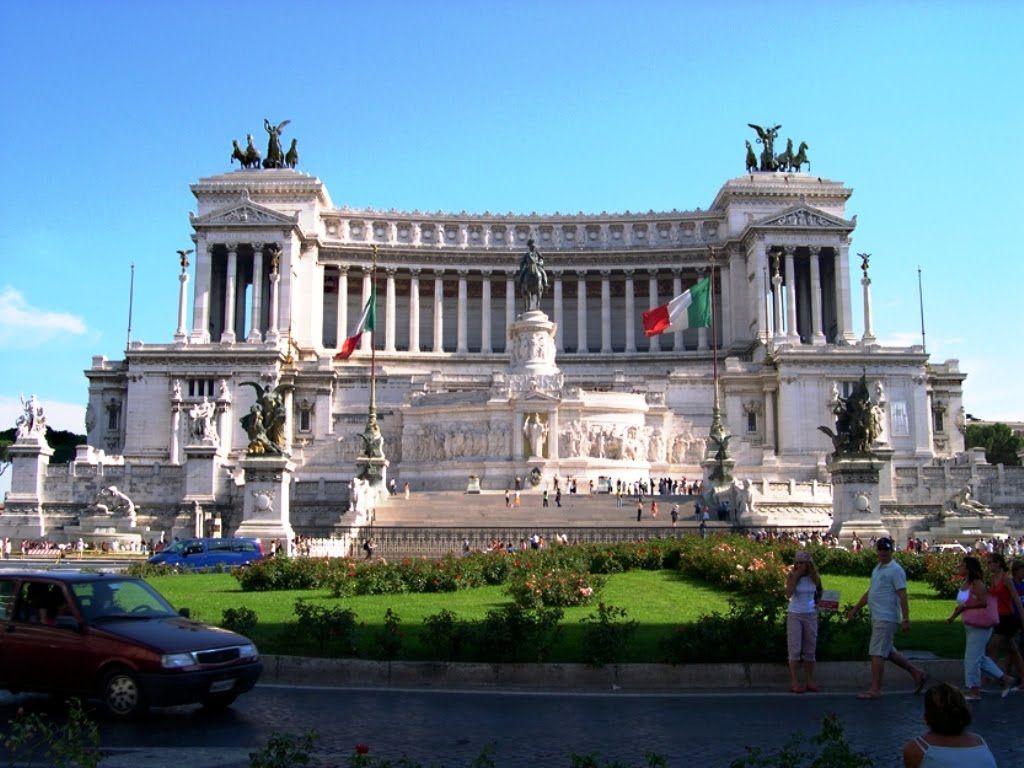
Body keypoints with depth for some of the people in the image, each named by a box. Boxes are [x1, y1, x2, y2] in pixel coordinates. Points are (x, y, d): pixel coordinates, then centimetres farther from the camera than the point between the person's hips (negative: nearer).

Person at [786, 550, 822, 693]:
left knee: (810, 649, 7)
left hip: (810, 615, 3)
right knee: (795, 649, -3)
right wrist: (795, 577, -22)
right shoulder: (792, 575, -7)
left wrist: (817, 604, 4)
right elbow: (788, 594, -20)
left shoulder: (814, 577, 1)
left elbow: (819, 593, 20)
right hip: (795, 615, -3)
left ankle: (809, 681, 14)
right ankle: (794, 682, -1)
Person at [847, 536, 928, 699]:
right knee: (888, 652, 17)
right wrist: (855, 609, 25)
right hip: (877, 617, 9)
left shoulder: (896, 570, -11)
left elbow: (902, 596, -16)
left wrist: (906, 619, -21)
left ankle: (875, 690, -2)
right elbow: (869, 593, 25)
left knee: (877, 653, -7)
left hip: (886, 618, -9)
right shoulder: (877, 569, 17)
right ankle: (917, 673, 26)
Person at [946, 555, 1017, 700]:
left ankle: (974, 692, 6)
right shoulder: (964, 583, 9)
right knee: (980, 658, 17)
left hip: (980, 626, -9)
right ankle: (1006, 680, 26)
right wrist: (952, 616, 6)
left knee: (972, 659, -4)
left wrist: (965, 606, -21)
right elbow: (961, 604, 16)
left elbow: (983, 602, -25)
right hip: (970, 626, 9)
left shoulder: (977, 583, -17)